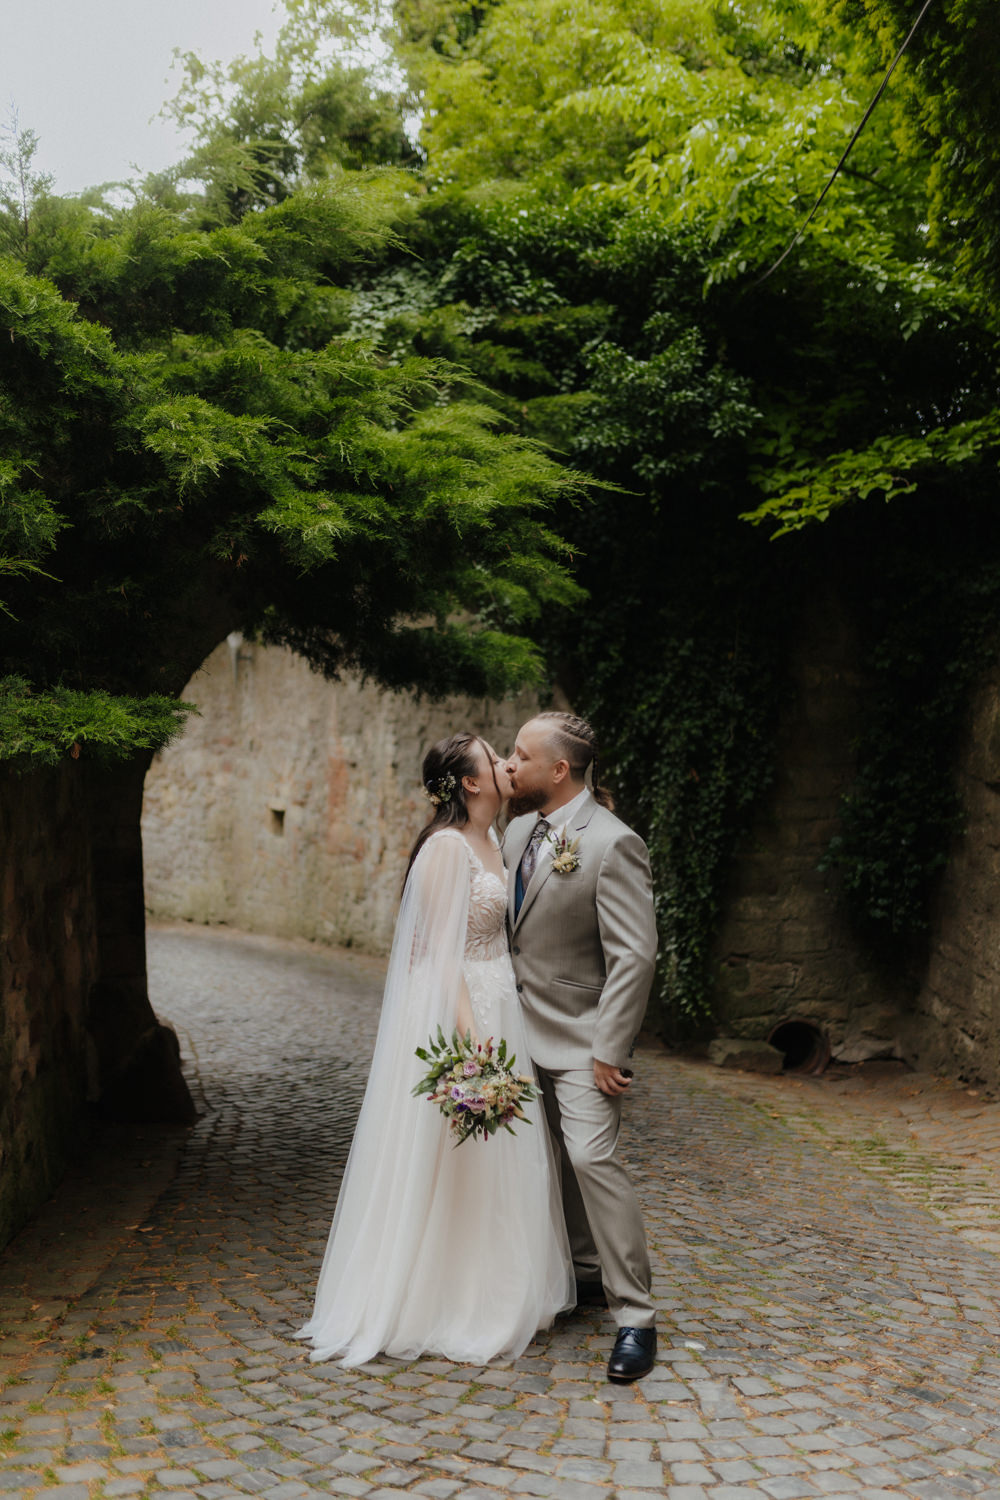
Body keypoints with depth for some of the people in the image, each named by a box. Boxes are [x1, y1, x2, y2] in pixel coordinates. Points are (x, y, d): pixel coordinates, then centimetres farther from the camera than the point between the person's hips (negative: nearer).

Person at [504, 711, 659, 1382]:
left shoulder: (612, 844, -19)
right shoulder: (519, 830, 5)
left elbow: (635, 956, -21)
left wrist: (609, 1051, -22)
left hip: (580, 1037, -8)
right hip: (527, 1030, 8)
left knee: (593, 1157, -15)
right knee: (556, 1158, 16)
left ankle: (635, 1315, -6)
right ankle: (588, 1272, 33)